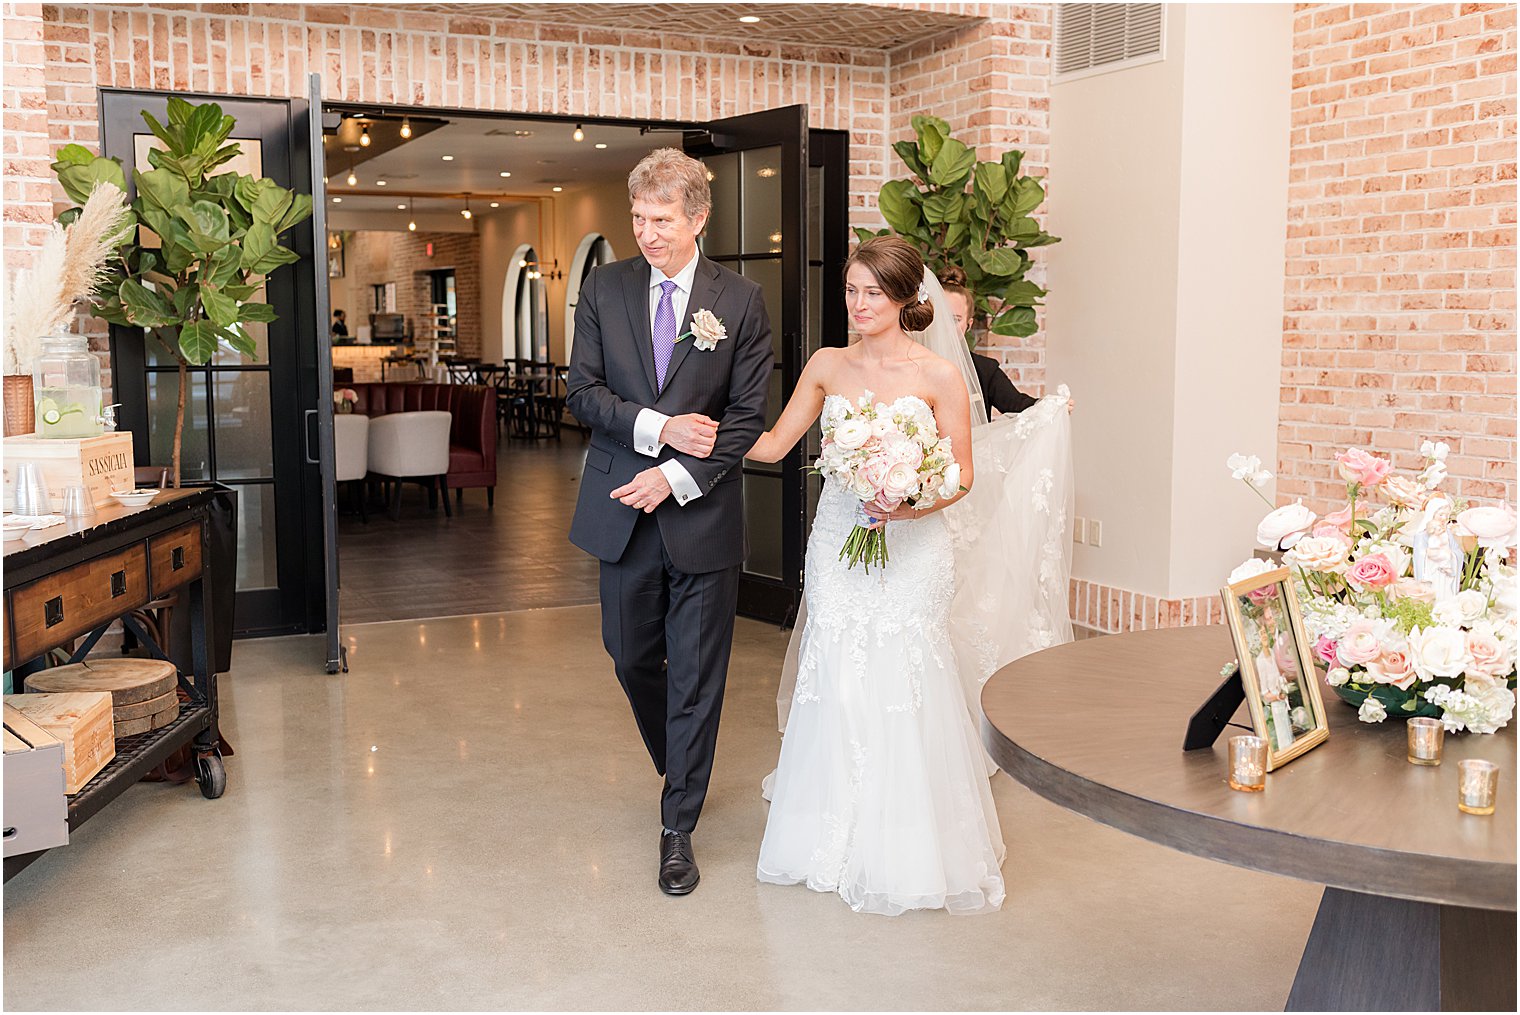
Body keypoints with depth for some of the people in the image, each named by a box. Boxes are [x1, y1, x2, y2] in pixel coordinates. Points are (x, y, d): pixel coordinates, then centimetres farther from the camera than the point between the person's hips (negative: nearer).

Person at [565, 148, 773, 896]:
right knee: (632, 660, 15)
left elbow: (747, 414, -4)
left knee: (697, 679, 3)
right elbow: (583, 392, 0)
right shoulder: (603, 288, 4)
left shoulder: (740, 301, -2)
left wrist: (677, 477, -15)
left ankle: (678, 827, 18)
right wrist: (657, 428, -15)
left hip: (702, 516, -2)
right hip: (624, 514, 3)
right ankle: (680, 770, 42)